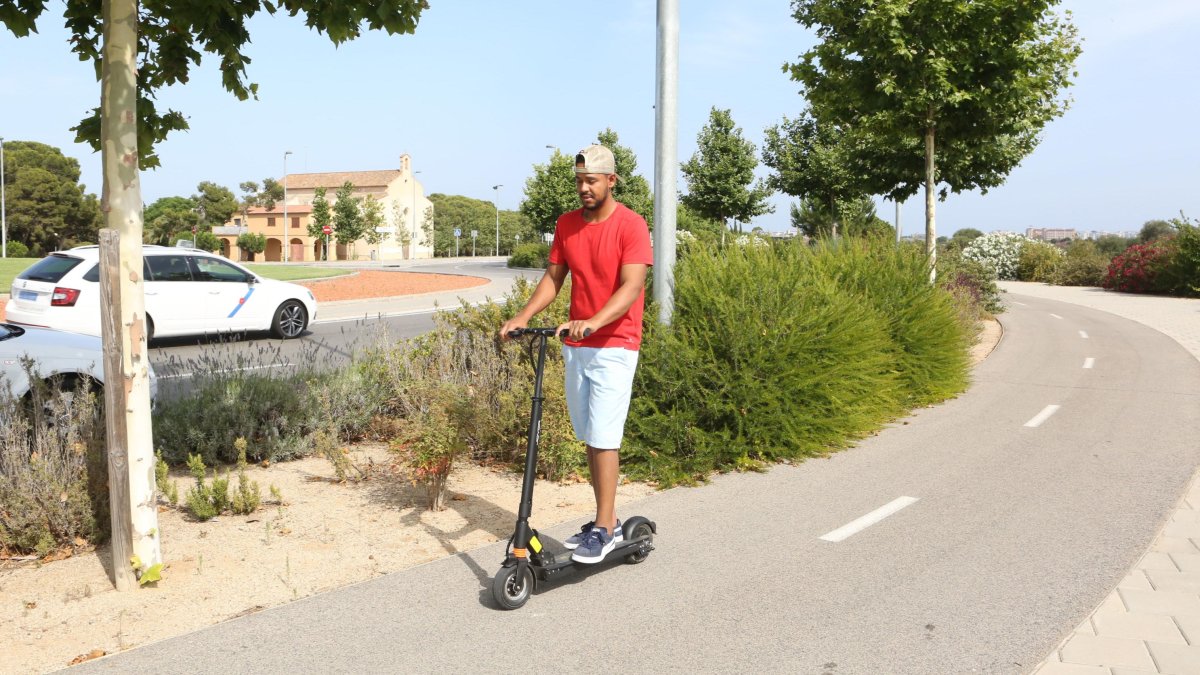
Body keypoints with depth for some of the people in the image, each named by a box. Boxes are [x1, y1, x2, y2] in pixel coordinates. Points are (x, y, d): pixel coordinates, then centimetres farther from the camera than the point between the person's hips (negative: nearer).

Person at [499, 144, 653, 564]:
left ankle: (603, 530, 2)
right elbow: (553, 278, 8)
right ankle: (607, 521, 21)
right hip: (575, 345, 6)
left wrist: (594, 322, -34)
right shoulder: (566, 225, 8)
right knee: (589, 437, 10)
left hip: (614, 346, -6)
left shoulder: (631, 225, -10)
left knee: (603, 438, -7)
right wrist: (523, 317, -7)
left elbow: (632, 286, -20)